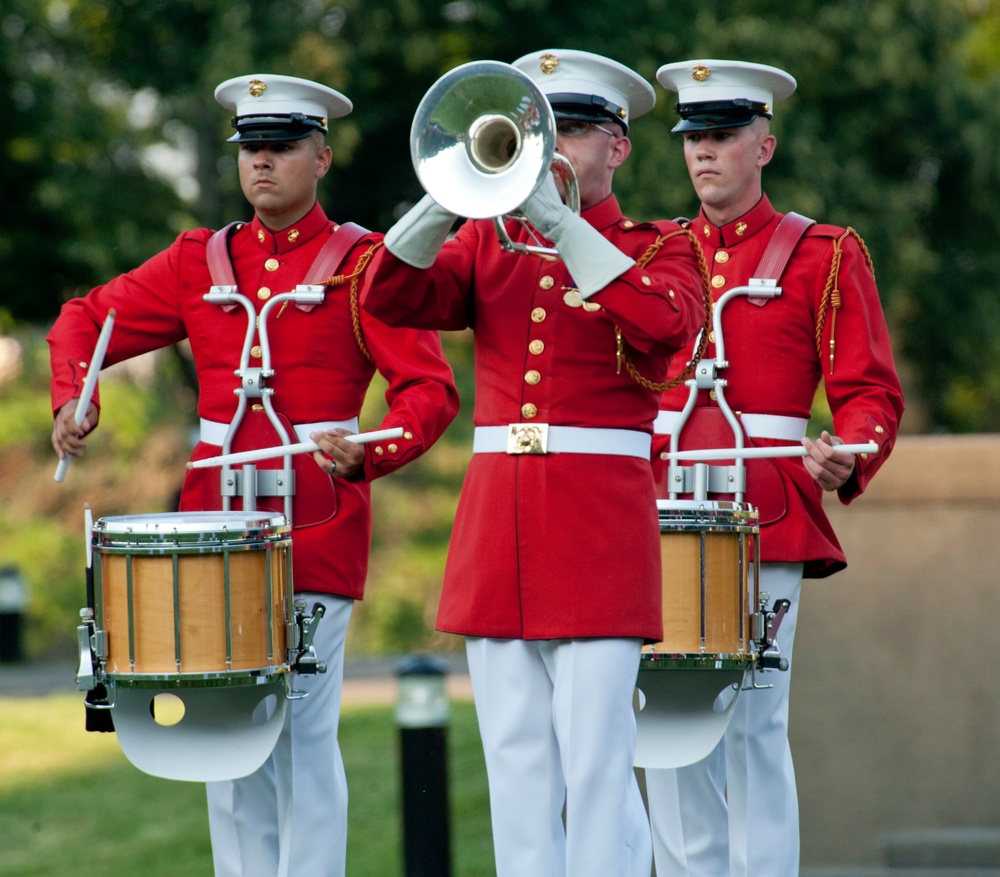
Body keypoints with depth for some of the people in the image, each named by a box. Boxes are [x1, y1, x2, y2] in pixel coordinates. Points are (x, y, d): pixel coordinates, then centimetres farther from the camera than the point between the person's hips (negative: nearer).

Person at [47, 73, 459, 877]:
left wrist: (368, 452, -28)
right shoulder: (198, 261, 11)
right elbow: (87, 319, 16)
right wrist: (72, 402, -5)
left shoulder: (363, 263, -2)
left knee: (302, 727, -7)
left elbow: (430, 389, -9)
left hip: (315, 523, -5)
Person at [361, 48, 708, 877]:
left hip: (600, 525, -4)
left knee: (596, 762, -9)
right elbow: (392, 299, -1)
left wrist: (558, 221, -20)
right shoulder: (489, 244, 15)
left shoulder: (660, 248, 5)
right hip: (495, 525, 4)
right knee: (515, 759, 4)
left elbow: (666, 326, -17)